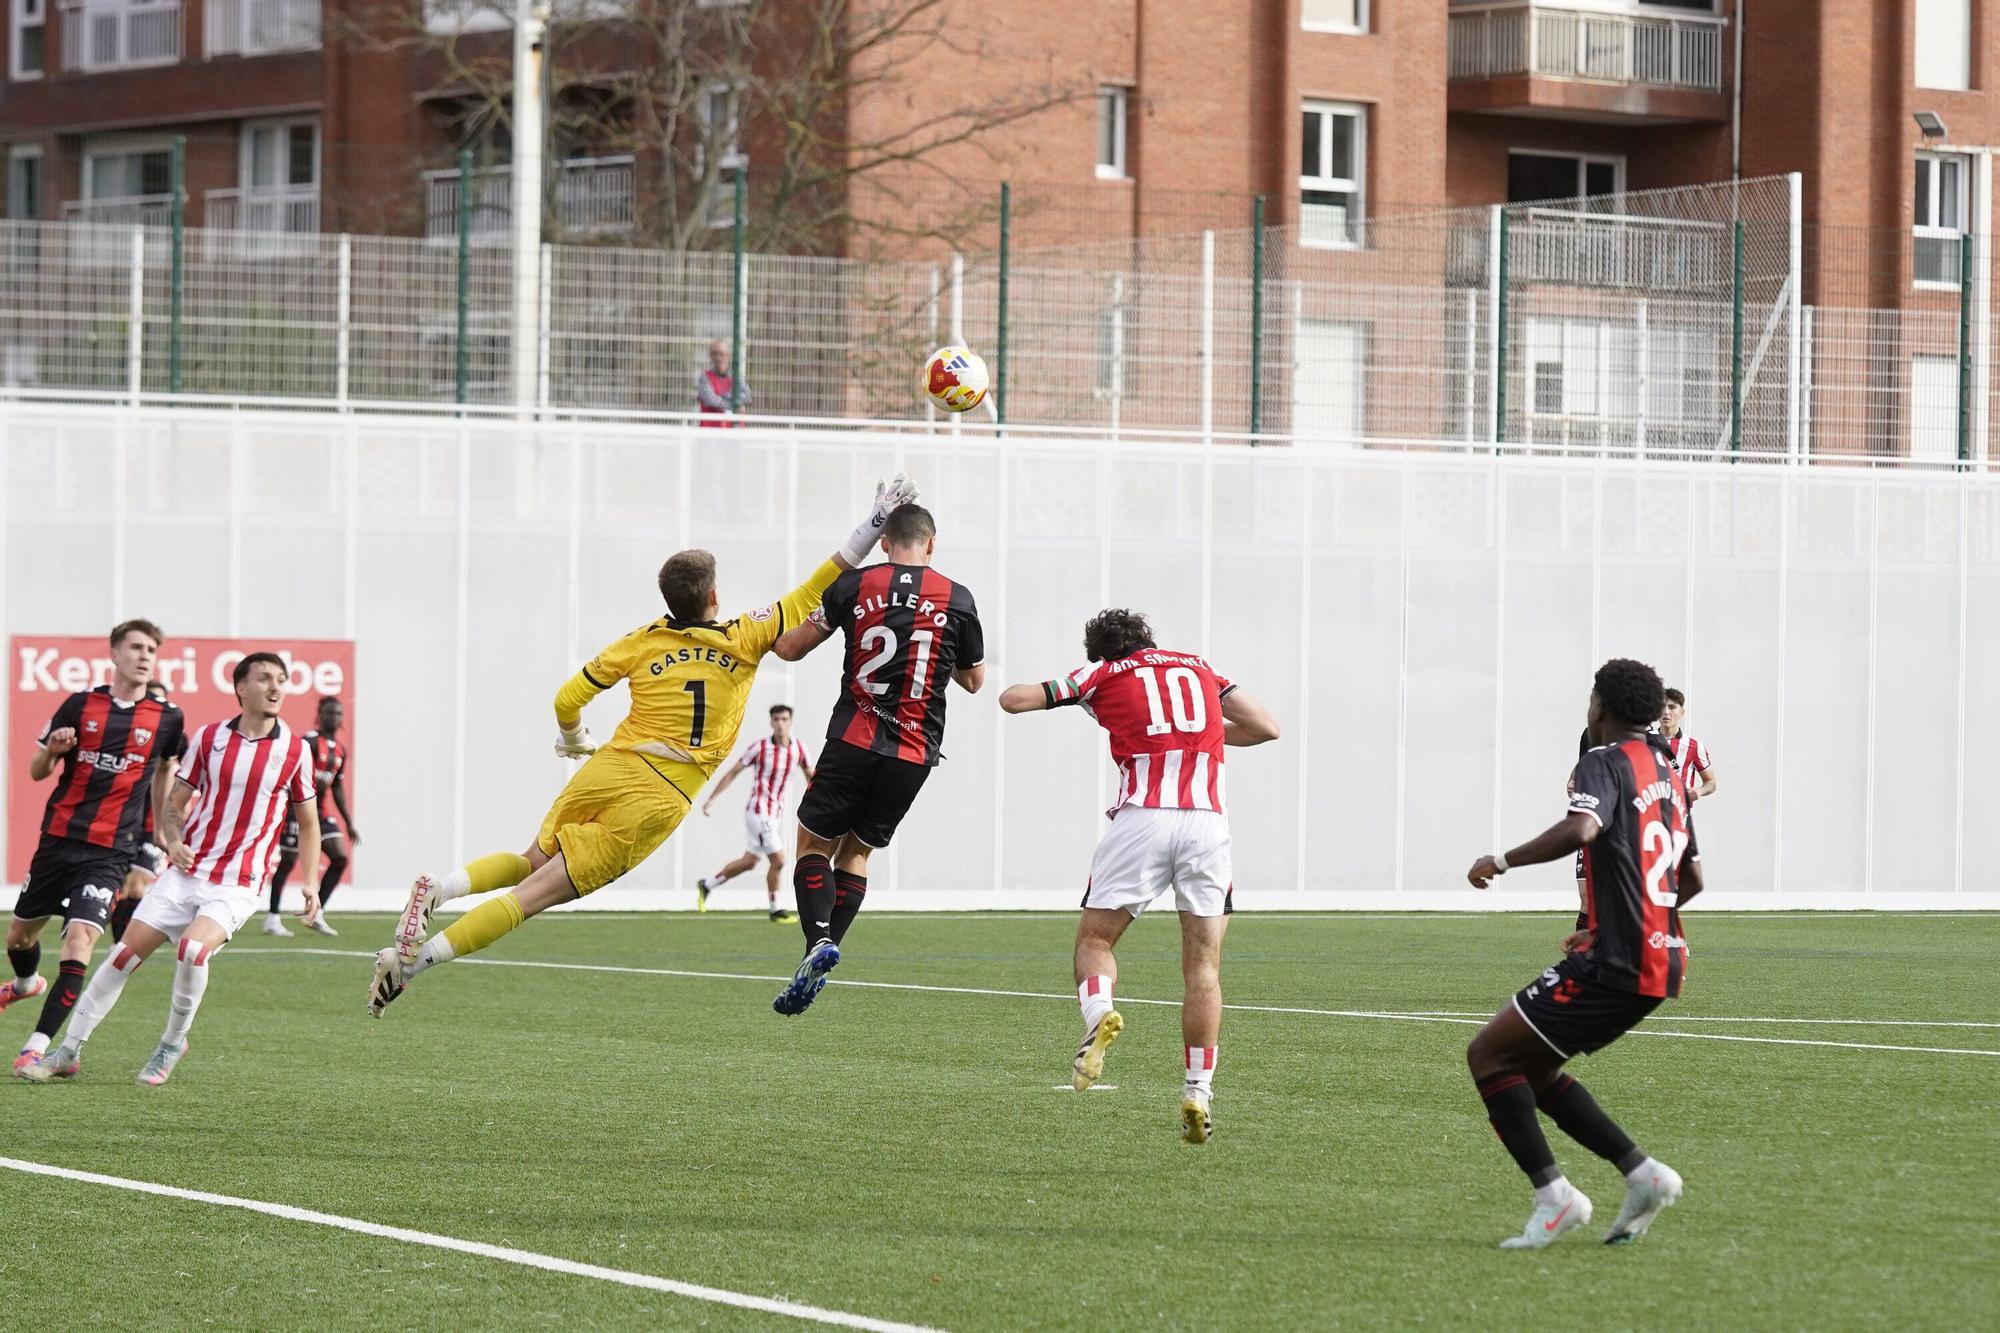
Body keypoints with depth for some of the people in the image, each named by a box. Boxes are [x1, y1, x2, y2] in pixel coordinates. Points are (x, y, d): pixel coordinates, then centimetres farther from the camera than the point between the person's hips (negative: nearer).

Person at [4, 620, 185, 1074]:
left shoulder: (165, 718, 0)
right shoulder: (80, 705, 0)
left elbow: (166, 766, 21)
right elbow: (37, 771, 6)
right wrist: (51, 750, -16)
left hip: (110, 852, -2)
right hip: (59, 838, 2)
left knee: (79, 938, -20)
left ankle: (37, 1046, -19)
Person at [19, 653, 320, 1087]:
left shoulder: (295, 749, 1)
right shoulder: (209, 738, 4)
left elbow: (308, 821, 12)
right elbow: (174, 801, 13)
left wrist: (311, 883, 3)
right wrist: (173, 841, -7)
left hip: (238, 885, -3)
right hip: (188, 870, 3)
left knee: (193, 947, -29)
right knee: (126, 953, -4)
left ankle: (172, 1043, -5)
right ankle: (68, 1052, 10)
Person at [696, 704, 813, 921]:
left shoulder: (798, 750, 0)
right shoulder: (760, 748, -13)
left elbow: (810, 775, 16)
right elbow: (733, 772, -6)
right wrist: (712, 799, -8)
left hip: (776, 812, 6)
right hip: (758, 811, -6)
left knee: (748, 862, 13)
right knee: (778, 861, -11)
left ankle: (706, 884, 30)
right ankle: (775, 910, 4)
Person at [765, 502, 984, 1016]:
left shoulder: (855, 585, 0)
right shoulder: (958, 599, 2)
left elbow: (791, 648, 7)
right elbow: (975, 680, 16)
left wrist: (768, 632, 29)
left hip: (853, 741, -2)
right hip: (915, 752, 2)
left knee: (814, 843, 11)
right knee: (857, 850, 16)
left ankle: (818, 939, -14)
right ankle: (822, 961, 5)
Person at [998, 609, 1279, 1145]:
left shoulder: (1102, 674, 14)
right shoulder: (1200, 669, 23)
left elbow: (1013, 699, 12)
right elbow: (1265, 727, 17)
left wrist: (1016, 691, 36)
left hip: (1141, 819, -2)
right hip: (1208, 817, 2)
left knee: (1094, 939, 11)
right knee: (1203, 965, 9)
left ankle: (1098, 1012, -20)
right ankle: (1198, 1095, 1)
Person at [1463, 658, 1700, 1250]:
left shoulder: (1605, 762, -7)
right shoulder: (1669, 773, 19)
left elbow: (1580, 828, -29)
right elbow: (1692, 879, 27)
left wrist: (1502, 861, -17)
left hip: (1612, 964, -9)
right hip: (1661, 961, 9)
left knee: (1489, 1055, -3)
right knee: (1533, 1069, 18)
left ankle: (1553, 1194, -12)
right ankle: (1643, 1174, 10)